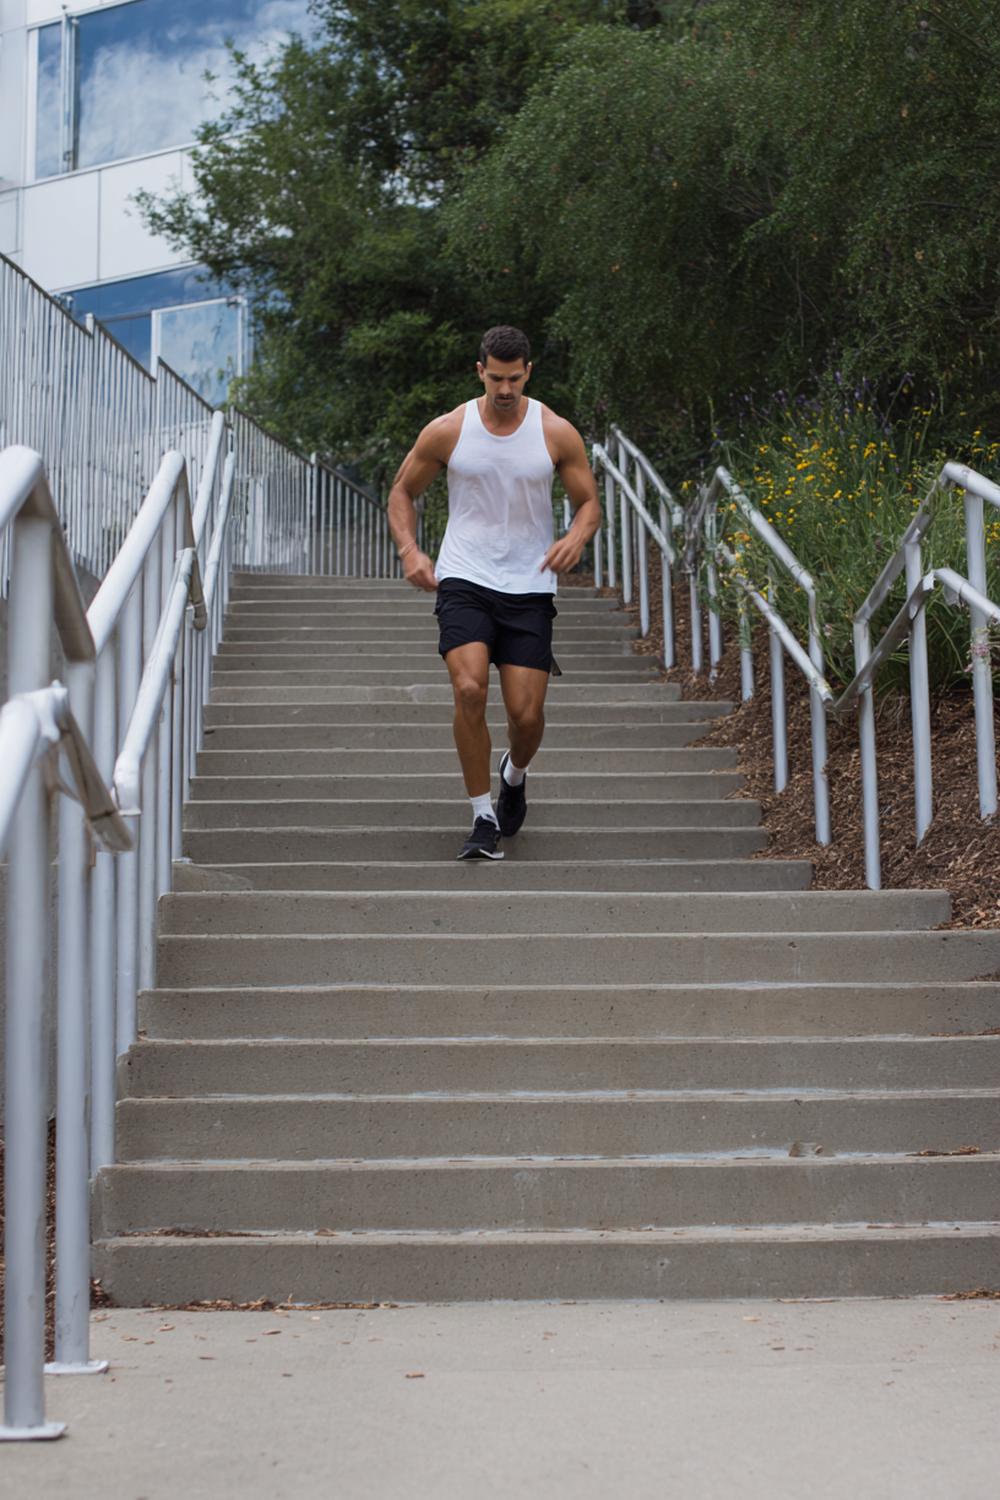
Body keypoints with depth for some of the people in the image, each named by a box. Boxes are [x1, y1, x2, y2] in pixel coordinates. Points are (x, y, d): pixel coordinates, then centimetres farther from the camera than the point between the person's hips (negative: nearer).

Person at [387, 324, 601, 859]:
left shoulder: (557, 433, -2)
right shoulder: (447, 430, -2)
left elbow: (588, 501, 7)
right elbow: (402, 491, 10)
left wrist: (577, 537, -16)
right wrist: (409, 550, -7)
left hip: (529, 587, 1)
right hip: (463, 581, -1)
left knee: (527, 713, -2)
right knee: (469, 690, -22)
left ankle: (514, 774, 35)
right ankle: (483, 818, -9)